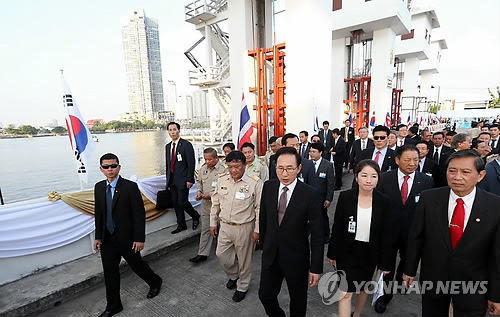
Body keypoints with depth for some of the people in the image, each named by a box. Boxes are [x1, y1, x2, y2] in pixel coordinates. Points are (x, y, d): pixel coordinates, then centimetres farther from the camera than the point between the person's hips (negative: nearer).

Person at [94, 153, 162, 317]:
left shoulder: (130, 187, -17)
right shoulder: (99, 187, 2)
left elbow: (139, 213, -16)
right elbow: (98, 213, 10)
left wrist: (139, 238, -17)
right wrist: (98, 237, 9)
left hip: (126, 237, -5)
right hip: (107, 238, 5)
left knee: (136, 264, 14)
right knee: (110, 272, 14)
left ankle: (155, 282, 43)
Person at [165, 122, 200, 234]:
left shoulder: (186, 145, -9)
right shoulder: (168, 146, 13)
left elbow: (191, 163, -13)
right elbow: (168, 164, 16)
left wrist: (189, 180, -17)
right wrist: (168, 179, 14)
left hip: (183, 180, -7)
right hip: (172, 180, 7)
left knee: (182, 202, -7)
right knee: (175, 203, 11)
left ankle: (195, 216, 21)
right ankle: (181, 225, 25)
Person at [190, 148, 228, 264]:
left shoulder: (224, 169, -16)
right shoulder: (203, 168, 6)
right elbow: (199, 181, 21)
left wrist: (211, 195, -22)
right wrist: (199, 191, 2)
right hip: (206, 204, 6)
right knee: (205, 229, 12)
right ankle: (202, 254, 22)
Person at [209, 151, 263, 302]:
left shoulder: (255, 183, -16)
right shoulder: (222, 180, -2)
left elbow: (259, 208, -11)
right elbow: (215, 203, 8)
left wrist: (257, 230, -9)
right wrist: (213, 223, 10)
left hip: (244, 228, -4)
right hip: (225, 226, 5)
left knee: (244, 259, 12)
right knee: (221, 254, 15)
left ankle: (242, 287, 38)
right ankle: (233, 275, 46)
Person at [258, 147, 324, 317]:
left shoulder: (310, 194, -20)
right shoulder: (268, 187, -8)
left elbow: (317, 233, -15)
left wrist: (316, 268, -12)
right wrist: (263, 243, 12)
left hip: (296, 258, -3)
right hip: (270, 254, 4)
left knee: (298, 299, 19)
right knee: (265, 295, 18)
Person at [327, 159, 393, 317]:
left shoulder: (384, 201, -10)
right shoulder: (345, 196, -13)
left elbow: (386, 234, -4)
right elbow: (337, 227, -6)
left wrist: (385, 262, -1)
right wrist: (332, 253, 0)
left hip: (369, 253, 2)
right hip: (347, 251, -2)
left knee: (363, 287, 23)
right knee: (345, 293, 0)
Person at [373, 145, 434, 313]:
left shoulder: (427, 181, -10)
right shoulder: (385, 178, -11)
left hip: (413, 232, 2)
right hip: (388, 230, -2)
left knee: (408, 260, 27)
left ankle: (401, 280, 57)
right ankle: (385, 295, 32)